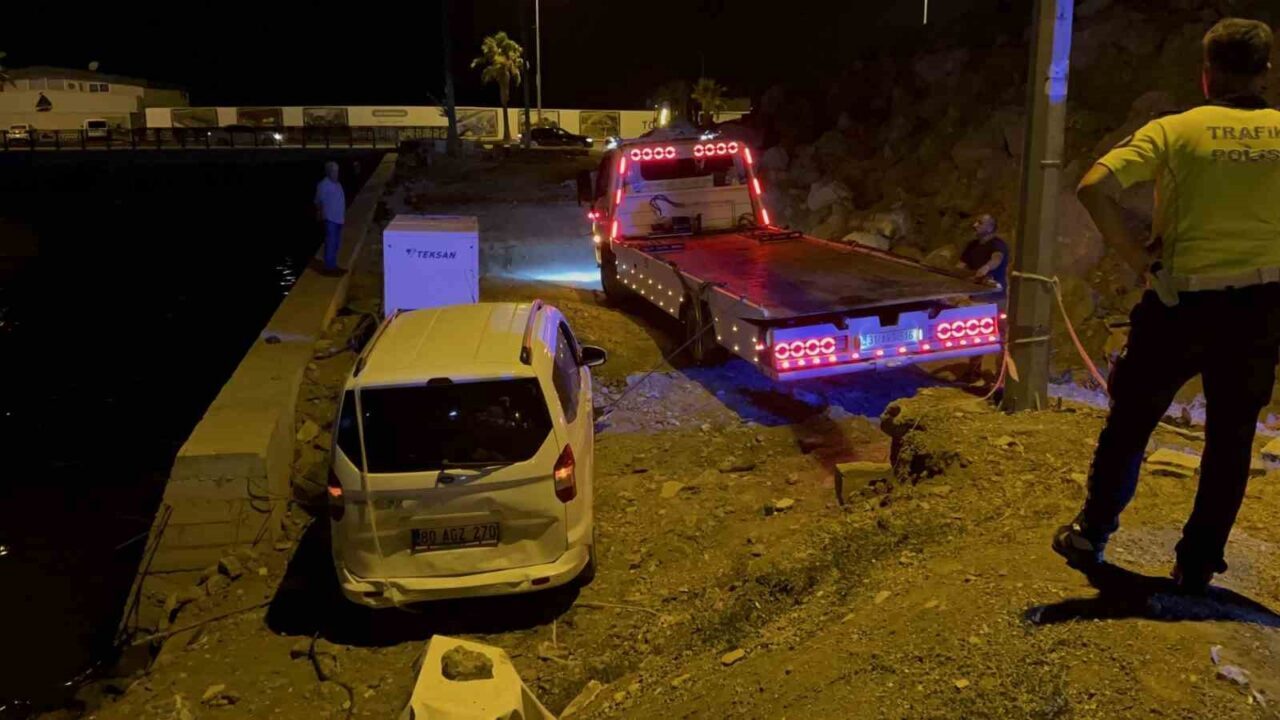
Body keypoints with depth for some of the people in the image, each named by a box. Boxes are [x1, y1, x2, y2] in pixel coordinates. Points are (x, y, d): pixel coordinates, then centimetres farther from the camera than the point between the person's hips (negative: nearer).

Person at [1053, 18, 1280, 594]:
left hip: (1181, 304, -2)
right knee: (1231, 439, 14)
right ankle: (1197, 565, 22)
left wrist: (1138, 259, -11)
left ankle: (1090, 536, 25)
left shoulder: (1173, 131, -6)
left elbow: (1094, 189, -20)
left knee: (1129, 423, 15)